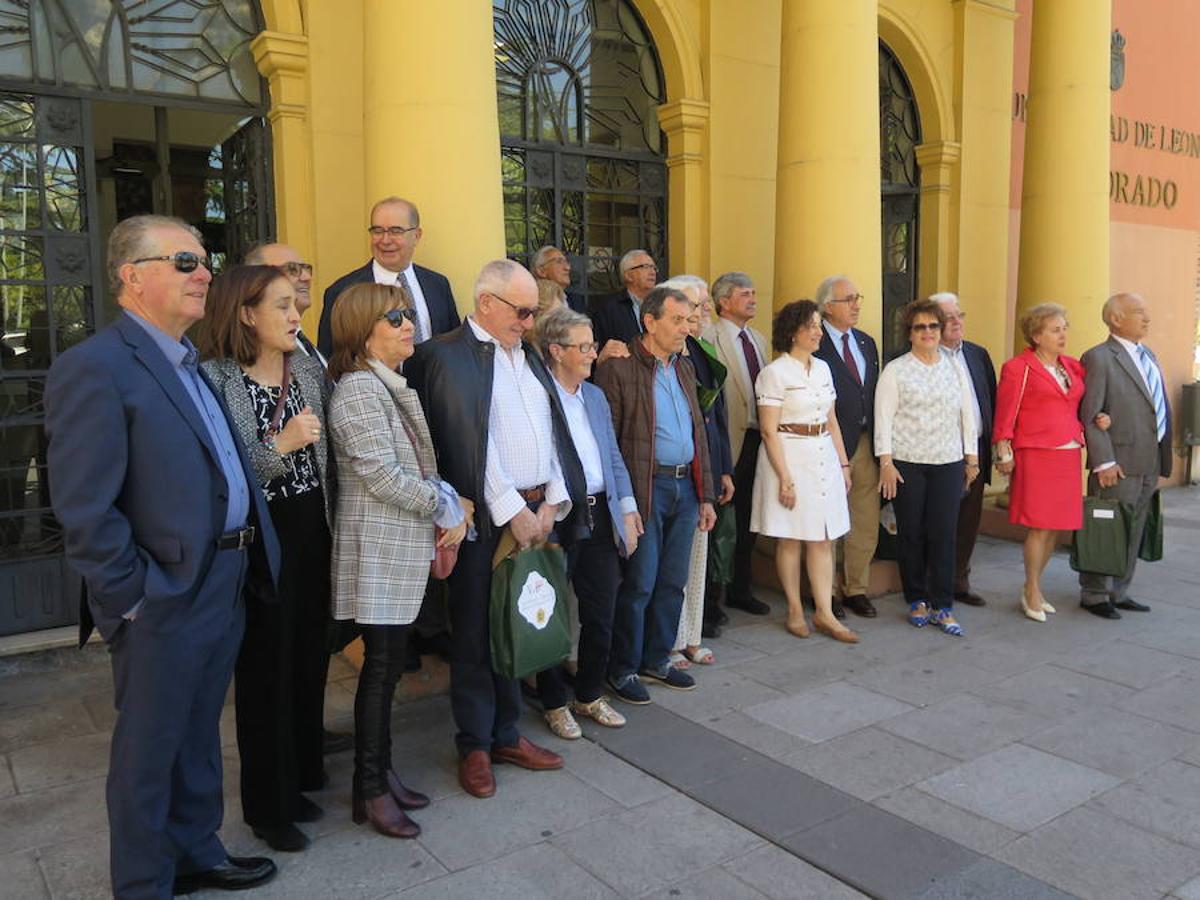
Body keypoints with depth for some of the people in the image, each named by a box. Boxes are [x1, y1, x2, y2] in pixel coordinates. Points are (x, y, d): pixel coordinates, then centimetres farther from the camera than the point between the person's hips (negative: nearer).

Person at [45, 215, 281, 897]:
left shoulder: (195, 365, 11)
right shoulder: (95, 368, -16)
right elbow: (85, 512, -19)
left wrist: (250, 563, 9)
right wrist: (132, 599, -16)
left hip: (225, 586, 8)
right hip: (165, 603, -8)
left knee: (198, 737, 23)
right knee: (149, 751, 11)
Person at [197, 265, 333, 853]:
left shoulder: (310, 371, 7)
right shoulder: (214, 379, -11)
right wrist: (279, 445, -21)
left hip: (313, 532, 5)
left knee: (310, 656, 13)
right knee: (266, 665, 6)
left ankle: (300, 778, 33)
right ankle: (268, 804, 25)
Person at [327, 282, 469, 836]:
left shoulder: (395, 387, 14)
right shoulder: (358, 388, -15)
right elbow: (383, 475, -20)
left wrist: (448, 502, -1)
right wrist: (447, 506, -10)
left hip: (402, 548, 9)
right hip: (377, 551, -9)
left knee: (388, 664, 15)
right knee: (381, 666, 0)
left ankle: (381, 772, 27)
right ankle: (370, 790, 14)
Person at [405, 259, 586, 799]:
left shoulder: (529, 355, 15)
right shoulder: (445, 355, -7)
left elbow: (555, 433, 12)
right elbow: (467, 447, -14)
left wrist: (553, 502, 0)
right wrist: (512, 511, -14)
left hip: (539, 512, 6)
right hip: (486, 519, -6)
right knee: (477, 633, 6)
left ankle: (507, 733, 28)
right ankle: (475, 745, 22)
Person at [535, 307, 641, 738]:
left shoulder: (595, 395, 14)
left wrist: (627, 510, 9)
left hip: (601, 516, 7)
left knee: (601, 616, 14)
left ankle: (590, 695, 32)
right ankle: (555, 703, 25)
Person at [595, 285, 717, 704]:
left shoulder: (684, 368, 15)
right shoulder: (618, 368, -8)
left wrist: (705, 495, 15)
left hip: (685, 486, 7)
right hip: (646, 489, -7)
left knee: (673, 582, 13)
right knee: (639, 584, 1)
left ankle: (657, 659, 29)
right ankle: (623, 669, 17)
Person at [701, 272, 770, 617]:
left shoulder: (758, 340, 16)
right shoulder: (710, 337, -10)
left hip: (757, 438, 7)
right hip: (729, 440, -7)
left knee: (746, 520, 15)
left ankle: (740, 589, 27)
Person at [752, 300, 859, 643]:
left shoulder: (822, 368, 11)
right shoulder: (775, 373, -9)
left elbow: (832, 421, 17)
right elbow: (769, 431, -12)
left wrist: (843, 463, 12)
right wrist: (785, 478, -16)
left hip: (823, 457, 6)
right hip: (789, 457, -6)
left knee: (823, 538, 6)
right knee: (790, 538, 5)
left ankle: (824, 614, 12)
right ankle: (795, 610, 18)